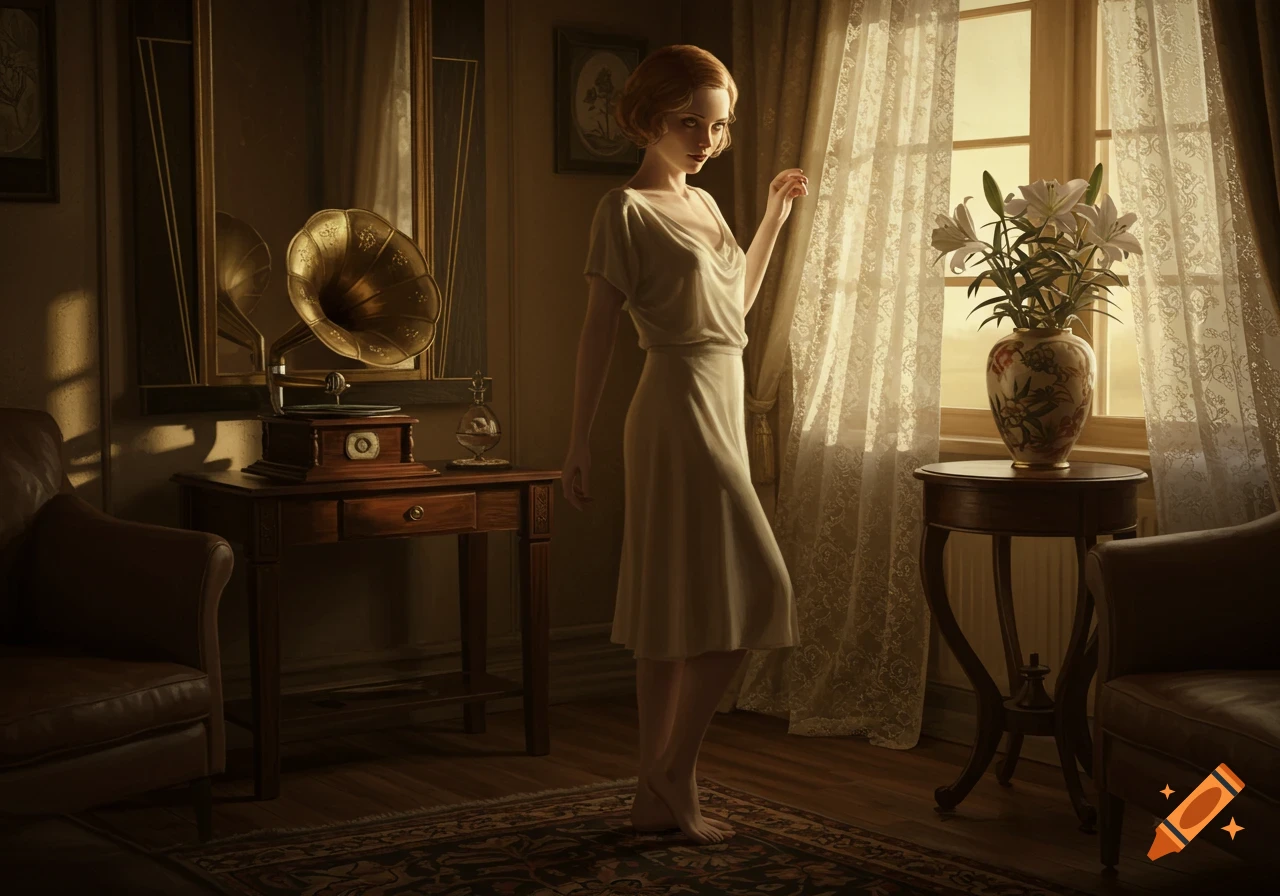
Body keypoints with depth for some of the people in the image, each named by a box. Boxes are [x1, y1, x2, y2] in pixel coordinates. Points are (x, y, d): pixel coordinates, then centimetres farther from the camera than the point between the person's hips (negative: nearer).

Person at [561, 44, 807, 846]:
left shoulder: (704, 204, 16)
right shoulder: (627, 209, -8)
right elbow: (599, 331, -10)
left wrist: (776, 216, 24)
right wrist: (578, 444, -11)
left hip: (719, 408, 8)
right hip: (679, 408, -8)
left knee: (677, 610, 8)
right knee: (751, 589, -10)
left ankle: (658, 795, 13)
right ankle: (675, 772, -1)